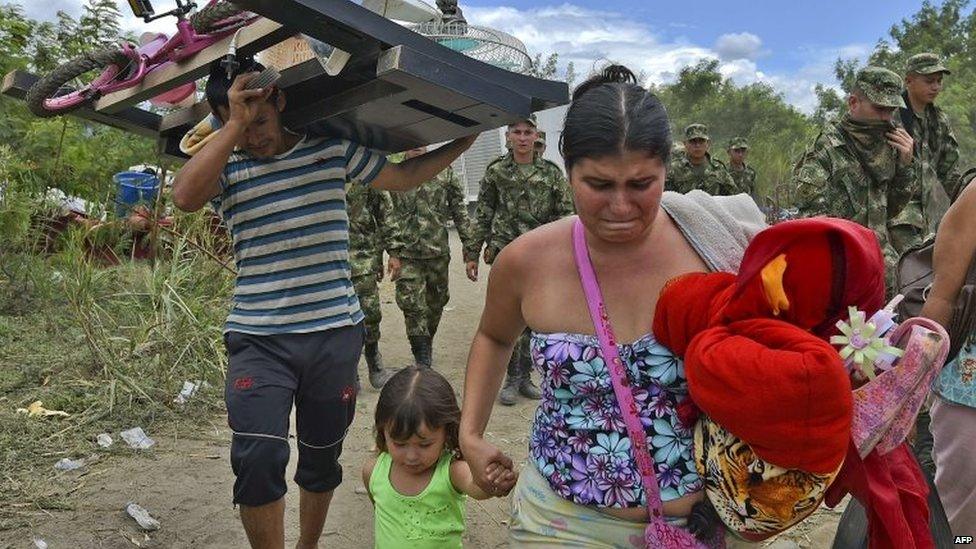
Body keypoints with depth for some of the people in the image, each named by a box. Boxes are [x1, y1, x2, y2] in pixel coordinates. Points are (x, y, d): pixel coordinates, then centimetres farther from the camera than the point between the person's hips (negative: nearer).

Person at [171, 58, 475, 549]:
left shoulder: (332, 149, 6)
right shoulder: (226, 167, 2)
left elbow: (402, 177, 17)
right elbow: (185, 197, -19)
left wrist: (463, 141, 18)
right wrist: (232, 127, -18)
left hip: (335, 334, 2)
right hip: (257, 338, -1)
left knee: (321, 462, 15)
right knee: (258, 459, -18)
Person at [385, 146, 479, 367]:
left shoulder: (444, 172, 4)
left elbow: (460, 213, 4)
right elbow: (387, 217, -2)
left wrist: (471, 253, -1)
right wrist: (393, 253, -11)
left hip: (438, 253, 2)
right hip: (407, 256, -2)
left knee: (436, 304, 13)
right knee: (413, 308, -6)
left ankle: (427, 344, 38)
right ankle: (424, 366, 2)